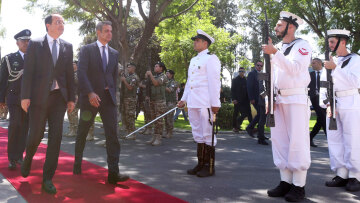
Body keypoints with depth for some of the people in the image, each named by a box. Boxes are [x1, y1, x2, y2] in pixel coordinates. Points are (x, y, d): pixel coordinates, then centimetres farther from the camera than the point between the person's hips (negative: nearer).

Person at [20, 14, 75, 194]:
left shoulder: (67, 47, 10)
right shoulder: (35, 44, 3)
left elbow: (69, 74, 9)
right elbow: (28, 71, -3)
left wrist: (71, 98, 5)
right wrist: (25, 96, -10)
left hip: (59, 97, 2)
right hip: (39, 97, -2)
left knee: (56, 136, -3)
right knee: (36, 134, 3)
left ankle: (47, 179, 4)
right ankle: (28, 159, 37)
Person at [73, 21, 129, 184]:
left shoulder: (114, 53, 14)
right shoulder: (87, 50, -1)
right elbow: (81, 72, -12)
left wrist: (111, 91, 7)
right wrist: (90, 93, -22)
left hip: (108, 98, 3)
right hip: (90, 97, -3)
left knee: (112, 134, -8)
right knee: (82, 133, 11)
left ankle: (113, 173, -10)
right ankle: (77, 164, 32)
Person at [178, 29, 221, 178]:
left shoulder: (211, 58, -6)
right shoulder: (193, 60, 21)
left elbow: (214, 81, -12)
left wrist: (215, 103, -16)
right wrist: (184, 99, 20)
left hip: (206, 104, -8)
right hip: (193, 104, 8)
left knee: (207, 135, -2)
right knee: (198, 135, 13)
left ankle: (210, 167, 7)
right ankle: (201, 164, 22)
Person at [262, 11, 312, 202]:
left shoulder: (302, 45, -1)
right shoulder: (279, 48, 20)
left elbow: (295, 68, -18)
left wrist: (275, 53, -22)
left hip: (297, 98, -7)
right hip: (279, 99, 7)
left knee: (297, 141, -6)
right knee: (279, 140, 5)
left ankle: (299, 186, -2)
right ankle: (285, 181, 12)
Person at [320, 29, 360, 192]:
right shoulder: (330, 62, 16)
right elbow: (323, 85, 13)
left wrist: (336, 68, -15)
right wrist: (327, 104, -1)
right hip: (332, 105, 6)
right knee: (334, 141, 4)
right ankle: (341, 175, 11)